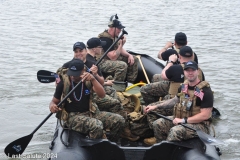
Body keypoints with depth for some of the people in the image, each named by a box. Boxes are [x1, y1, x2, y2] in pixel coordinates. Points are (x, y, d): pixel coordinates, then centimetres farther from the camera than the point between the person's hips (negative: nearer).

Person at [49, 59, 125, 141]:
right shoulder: (63, 83, -6)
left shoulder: (88, 80, 2)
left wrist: (93, 79, -28)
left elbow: (102, 95, -13)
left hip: (90, 113, 5)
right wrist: (52, 106, -22)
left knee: (119, 120, -12)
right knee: (97, 126, -36)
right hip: (72, 116, -5)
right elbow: (54, 101, 4)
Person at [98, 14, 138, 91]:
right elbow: (113, 57, -29)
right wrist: (121, 44, -24)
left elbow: (120, 50, 16)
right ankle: (117, 88, -24)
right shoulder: (105, 39, -25)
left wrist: (129, 55, -4)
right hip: (102, 62, -11)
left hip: (111, 58, 11)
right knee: (122, 65, -36)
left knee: (134, 59, 8)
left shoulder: (115, 36, 6)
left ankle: (131, 82, 7)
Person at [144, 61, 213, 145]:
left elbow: (205, 115, -21)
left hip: (199, 124, -8)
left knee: (176, 131, -33)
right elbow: (175, 100, 26)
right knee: (158, 123, -1)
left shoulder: (205, 91, -17)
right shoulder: (184, 86, 6)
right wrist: (156, 106, 23)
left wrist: (183, 120, -22)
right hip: (181, 119, 8)